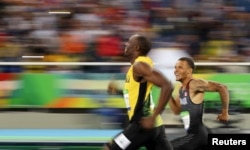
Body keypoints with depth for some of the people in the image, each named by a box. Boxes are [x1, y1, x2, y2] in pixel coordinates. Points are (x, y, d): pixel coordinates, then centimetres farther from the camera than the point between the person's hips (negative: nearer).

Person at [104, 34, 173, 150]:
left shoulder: (139, 65, -14)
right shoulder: (138, 66, 16)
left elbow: (167, 86, -24)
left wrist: (153, 117, -26)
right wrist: (118, 90, 21)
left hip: (143, 125, -10)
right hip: (154, 127, 10)